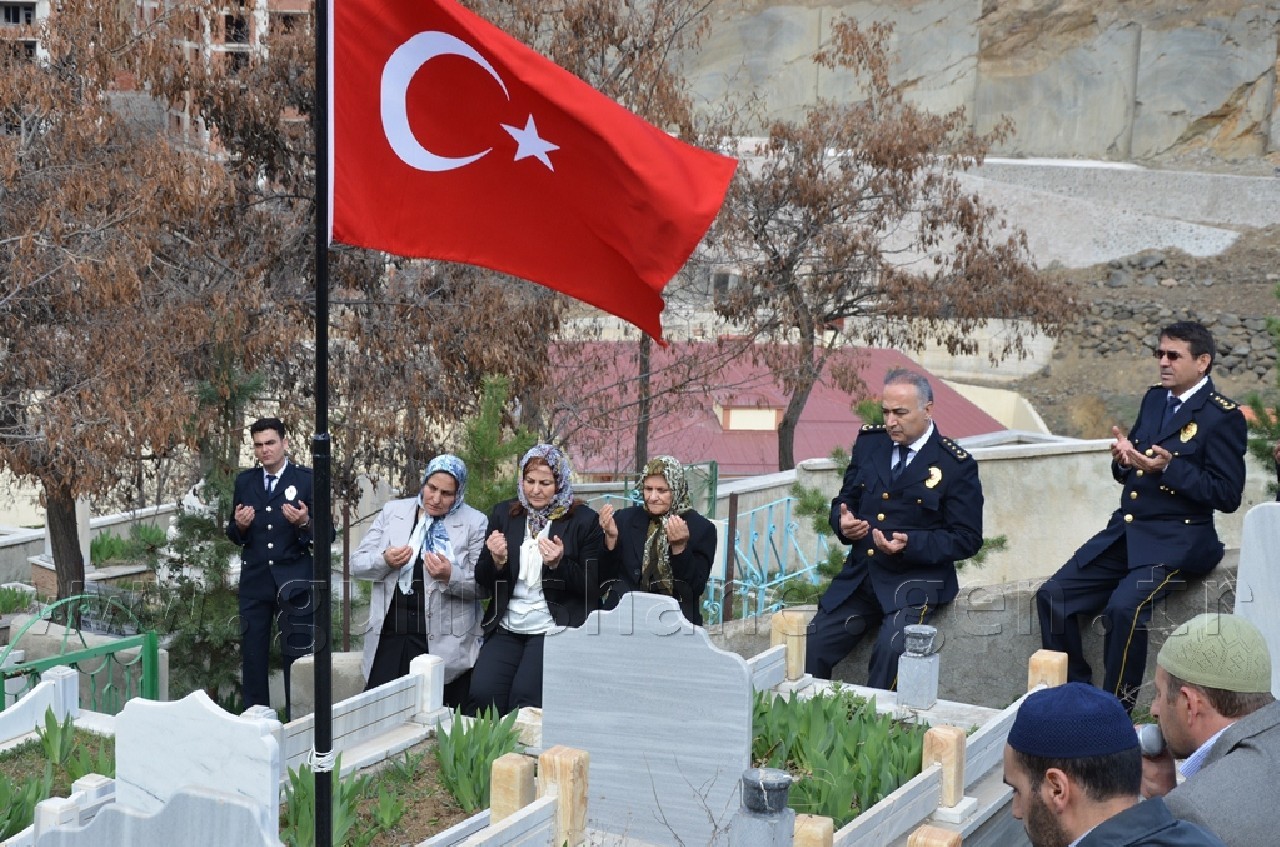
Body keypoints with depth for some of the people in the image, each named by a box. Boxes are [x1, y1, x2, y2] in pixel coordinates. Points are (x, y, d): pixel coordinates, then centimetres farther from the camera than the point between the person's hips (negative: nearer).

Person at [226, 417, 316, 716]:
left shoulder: (306, 479, -3)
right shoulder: (245, 481, 8)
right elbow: (233, 535, 12)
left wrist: (305, 524, -24)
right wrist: (239, 525, -10)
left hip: (293, 580, -3)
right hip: (254, 579, 4)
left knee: (297, 655, 1)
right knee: (252, 655, 7)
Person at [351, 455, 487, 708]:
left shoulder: (474, 523, 2)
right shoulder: (392, 512, 11)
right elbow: (357, 564, 10)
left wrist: (451, 576, -20)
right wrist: (384, 560, -11)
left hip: (445, 645, -2)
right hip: (389, 637, 3)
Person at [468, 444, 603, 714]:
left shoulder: (584, 520, -1)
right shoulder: (504, 514, 10)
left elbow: (591, 588, -1)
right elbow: (483, 583, 13)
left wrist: (559, 564, -18)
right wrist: (496, 560, -9)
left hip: (554, 629, -4)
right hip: (506, 628, 4)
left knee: (525, 700, -23)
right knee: (482, 695, -17)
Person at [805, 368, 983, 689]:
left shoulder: (957, 466, -5)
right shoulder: (869, 443, 9)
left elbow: (967, 539, -5)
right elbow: (844, 501, 19)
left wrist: (911, 544, -20)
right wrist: (843, 522, -6)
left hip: (916, 579, -4)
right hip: (859, 575, 5)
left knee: (892, 649, -30)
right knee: (811, 647, -12)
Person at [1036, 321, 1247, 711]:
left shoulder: (1223, 417, -8)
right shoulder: (1154, 399, 14)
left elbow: (1228, 495, -14)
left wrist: (1170, 467, -23)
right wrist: (1124, 459, -5)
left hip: (1176, 542, -7)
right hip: (1123, 533, 8)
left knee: (1124, 607, -30)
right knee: (1052, 596, -6)